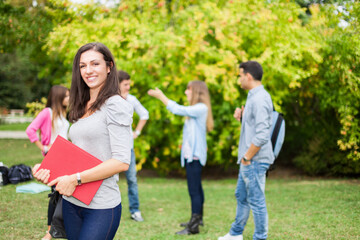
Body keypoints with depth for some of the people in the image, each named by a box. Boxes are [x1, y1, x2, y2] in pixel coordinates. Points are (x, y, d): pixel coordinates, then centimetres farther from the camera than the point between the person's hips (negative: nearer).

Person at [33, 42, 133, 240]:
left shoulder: (115, 105, -9)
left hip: (101, 207, -7)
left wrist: (75, 179, -16)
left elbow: (122, 162, -16)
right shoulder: (82, 108, 13)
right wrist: (48, 170, -1)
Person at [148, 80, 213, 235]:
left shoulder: (201, 108, -13)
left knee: (194, 190, -10)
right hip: (191, 154, 10)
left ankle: (193, 227, -8)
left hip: (195, 155, -10)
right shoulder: (196, 109, 17)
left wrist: (161, 96, -13)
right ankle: (198, 218, 32)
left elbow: (178, 110, -19)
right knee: (196, 188, 19)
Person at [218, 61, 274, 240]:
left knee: (256, 201, -1)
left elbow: (262, 135, -26)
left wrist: (247, 157, -18)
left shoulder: (260, 99, -20)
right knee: (241, 196, 20)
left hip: (255, 160, -11)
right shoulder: (254, 97, 13)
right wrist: (242, 117, 3)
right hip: (249, 159, 11)